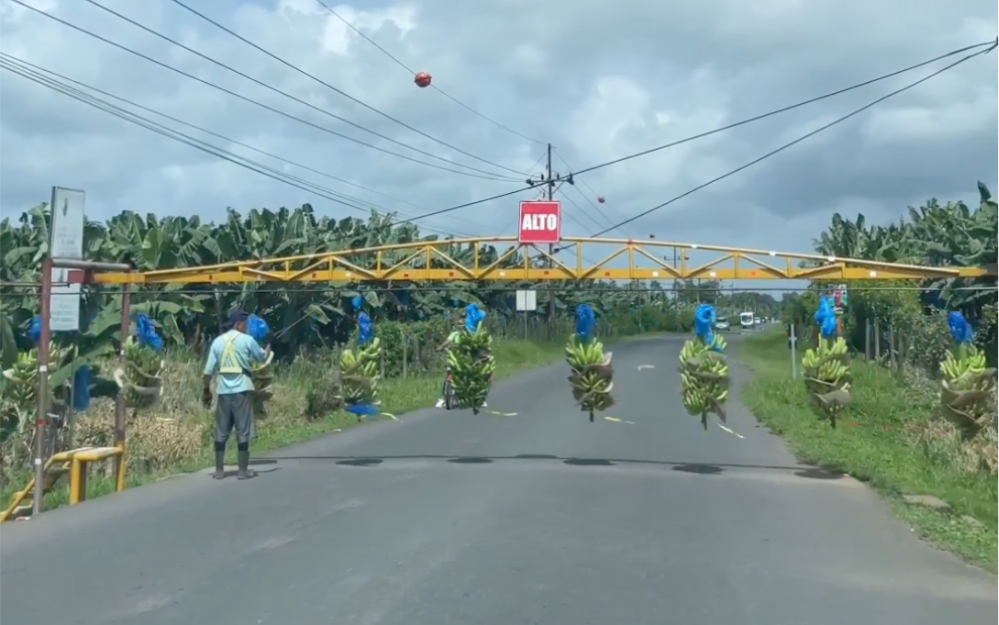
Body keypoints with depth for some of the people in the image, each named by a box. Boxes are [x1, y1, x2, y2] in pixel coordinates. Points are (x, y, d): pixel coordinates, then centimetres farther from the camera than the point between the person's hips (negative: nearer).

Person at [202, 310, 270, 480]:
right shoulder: (247, 340, -3)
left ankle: (219, 470, 11)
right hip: (241, 390, -3)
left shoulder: (218, 341, 6)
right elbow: (262, 357, 13)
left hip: (224, 391, 4)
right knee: (243, 431, 1)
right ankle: (243, 470, 2)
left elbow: (209, 369, 3)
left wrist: (206, 391, 11)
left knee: (221, 432, 9)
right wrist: (268, 349, 34)